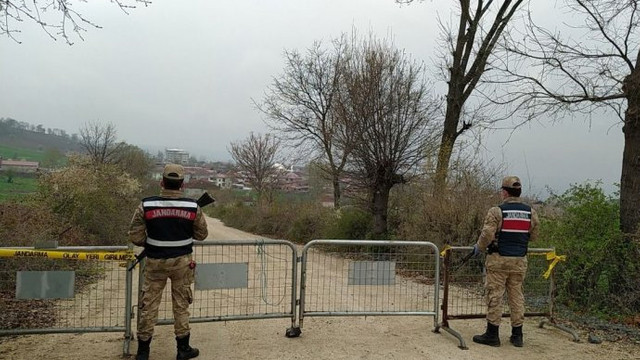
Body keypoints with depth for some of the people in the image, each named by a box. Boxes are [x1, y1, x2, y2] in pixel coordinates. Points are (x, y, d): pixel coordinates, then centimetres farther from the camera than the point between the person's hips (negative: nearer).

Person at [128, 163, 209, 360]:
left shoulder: (146, 206, -11)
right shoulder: (193, 207, -11)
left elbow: (135, 237, -7)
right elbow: (201, 234, 1)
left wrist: (151, 243, 11)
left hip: (155, 262, 0)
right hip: (182, 262, 0)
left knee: (149, 305, 12)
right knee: (181, 304, 12)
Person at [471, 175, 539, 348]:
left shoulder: (497, 211, -12)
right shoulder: (530, 212, 4)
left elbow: (487, 235, -16)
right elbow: (533, 236, 12)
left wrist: (479, 247, 2)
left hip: (498, 260, -5)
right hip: (519, 261, 5)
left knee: (495, 296, 1)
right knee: (517, 296, 12)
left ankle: (492, 334, 6)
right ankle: (517, 335, 18)